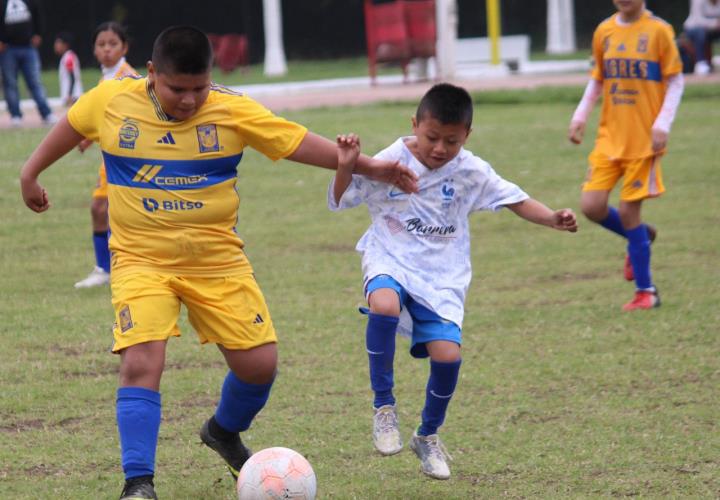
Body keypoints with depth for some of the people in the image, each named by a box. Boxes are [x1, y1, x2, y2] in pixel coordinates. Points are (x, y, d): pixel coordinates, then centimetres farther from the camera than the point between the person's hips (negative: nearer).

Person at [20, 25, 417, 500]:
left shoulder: (232, 110, -10)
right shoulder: (110, 101, -7)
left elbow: (297, 140, -9)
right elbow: (71, 127, 13)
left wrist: (367, 165, -15)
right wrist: (31, 173, 24)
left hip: (218, 261, 1)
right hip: (143, 260, -1)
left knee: (259, 364, 1)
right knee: (141, 364, -20)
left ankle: (224, 433, 34)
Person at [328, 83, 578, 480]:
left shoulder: (471, 172, -3)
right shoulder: (389, 163, -9)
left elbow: (515, 201, 3)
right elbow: (339, 201, -5)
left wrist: (553, 219, -14)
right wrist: (346, 167, -24)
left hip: (442, 278, 2)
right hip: (390, 262, -2)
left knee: (447, 353, -14)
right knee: (384, 306, -36)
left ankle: (428, 436, 14)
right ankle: (383, 406, -17)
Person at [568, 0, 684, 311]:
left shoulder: (658, 31, -6)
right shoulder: (604, 32, 7)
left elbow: (675, 81, -4)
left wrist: (663, 124, -13)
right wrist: (580, 116, 7)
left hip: (644, 139, -5)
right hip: (609, 135, 5)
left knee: (629, 210, -6)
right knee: (591, 206, -7)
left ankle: (645, 291, 9)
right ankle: (641, 237, 24)